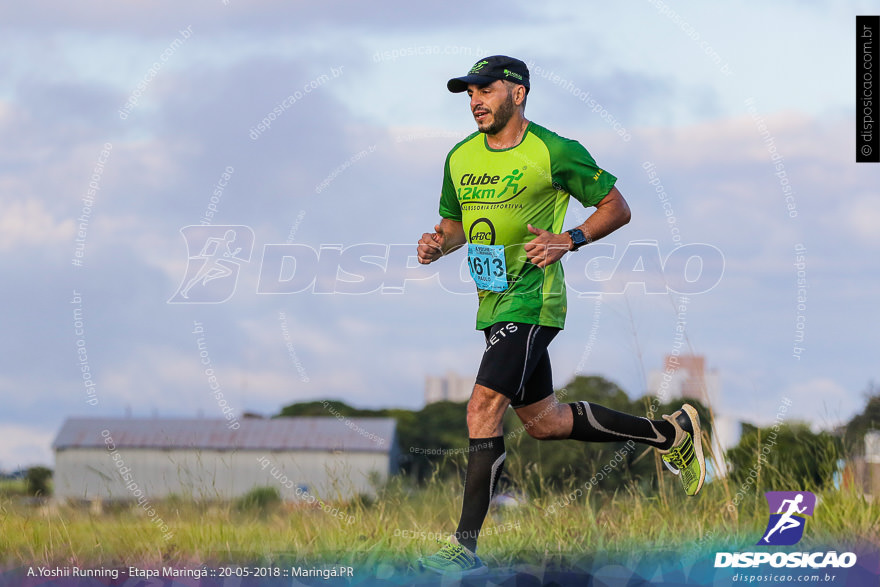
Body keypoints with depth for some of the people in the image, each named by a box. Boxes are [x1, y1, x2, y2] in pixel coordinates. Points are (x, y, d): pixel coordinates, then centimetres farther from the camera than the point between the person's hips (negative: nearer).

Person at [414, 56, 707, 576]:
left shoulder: (554, 152, -10)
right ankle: (671, 433, 31)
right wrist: (439, 244, -1)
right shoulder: (461, 159, 9)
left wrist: (568, 241, -18)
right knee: (545, 422, 15)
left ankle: (467, 546, -14)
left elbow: (617, 208, -3)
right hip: (495, 304, 8)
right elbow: (457, 221, 22)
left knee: (483, 408, -17)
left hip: (531, 302, -8)